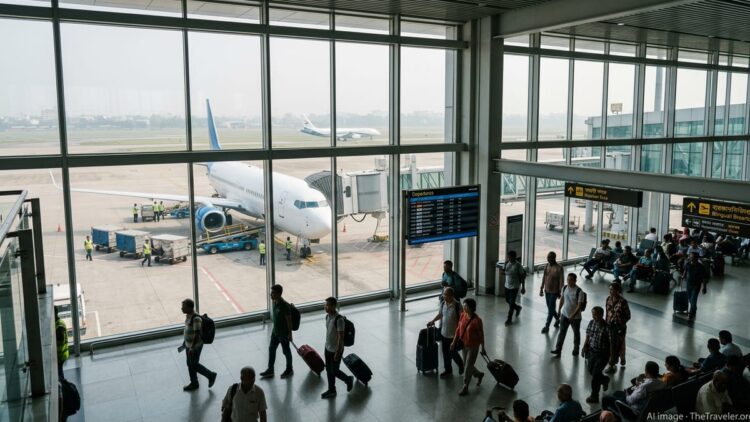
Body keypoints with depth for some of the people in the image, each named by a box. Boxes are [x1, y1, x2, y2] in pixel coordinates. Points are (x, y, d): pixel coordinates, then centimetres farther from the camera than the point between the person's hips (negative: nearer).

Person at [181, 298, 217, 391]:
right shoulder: (188, 315, 0)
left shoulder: (196, 319, -29)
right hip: (188, 344, 9)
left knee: (194, 365, 4)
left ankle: (211, 375, 23)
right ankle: (194, 384, 35)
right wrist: (184, 343, 21)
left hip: (195, 346, -9)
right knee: (190, 364, 19)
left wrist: (192, 348, -28)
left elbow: (197, 334, -29)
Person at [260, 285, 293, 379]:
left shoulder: (285, 306, -30)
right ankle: (270, 370, 32)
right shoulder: (274, 302, -5)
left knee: (286, 351, 11)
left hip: (283, 333, -8)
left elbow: (289, 321, -22)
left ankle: (289, 369, 32)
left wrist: (290, 334, -16)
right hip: (275, 331, 8)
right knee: (271, 349, 16)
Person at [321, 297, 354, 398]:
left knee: (335, 371, 5)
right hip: (328, 348, 8)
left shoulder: (339, 319, -27)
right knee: (329, 370, 15)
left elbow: (341, 337, -24)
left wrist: (337, 352, -21)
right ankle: (331, 390, 30)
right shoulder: (327, 316, -1)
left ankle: (348, 380, 31)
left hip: (336, 350, -8)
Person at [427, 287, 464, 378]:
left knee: (452, 352, 5)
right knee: (445, 352, 13)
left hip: (453, 334, -6)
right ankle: (448, 370, 30)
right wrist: (433, 321, 5)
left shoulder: (457, 306, -21)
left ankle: (461, 364, 34)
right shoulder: (442, 303, -3)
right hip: (443, 333, 6)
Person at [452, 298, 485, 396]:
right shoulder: (463, 315, -8)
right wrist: (454, 341, 5)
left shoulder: (477, 320, -26)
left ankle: (465, 387, 22)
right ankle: (479, 374, 48)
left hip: (473, 346, -7)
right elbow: (458, 329, 4)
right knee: (466, 365, 20)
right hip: (464, 345, 7)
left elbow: (481, 335, -15)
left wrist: (483, 348, -5)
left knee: (468, 367, 4)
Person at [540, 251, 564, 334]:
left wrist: (559, 292, -13)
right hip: (547, 290, 6)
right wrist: (541, 289, 9)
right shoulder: (546, 266, 2)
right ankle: (557, 318, 41)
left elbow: (561, 281, -14)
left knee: (550, 309, -2)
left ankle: (547, 326, 4)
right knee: (550, 308, 17)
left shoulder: (559, 268, -17)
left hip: (554, 291, -6)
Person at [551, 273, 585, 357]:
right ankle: (558, 349, 15)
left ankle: (576, 349, 34)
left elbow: (580, 305, -22)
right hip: (564, 314, 4)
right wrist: (559, 309, 13)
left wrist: (573, 315, -27)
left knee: (576, 333, 15)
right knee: (562, 332, 8)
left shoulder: (579, 291, -22)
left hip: (575, 317, -4)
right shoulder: (564, 288, -5)